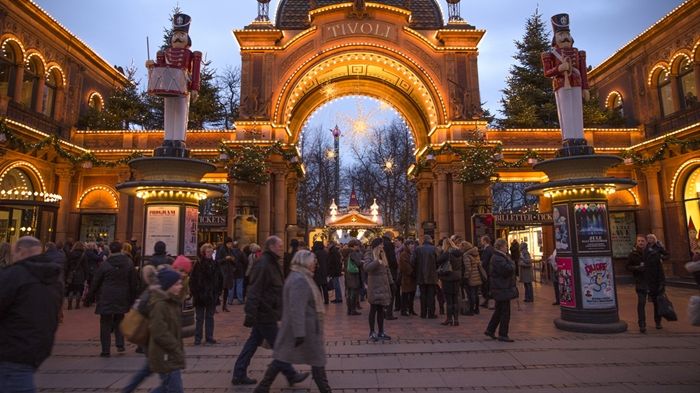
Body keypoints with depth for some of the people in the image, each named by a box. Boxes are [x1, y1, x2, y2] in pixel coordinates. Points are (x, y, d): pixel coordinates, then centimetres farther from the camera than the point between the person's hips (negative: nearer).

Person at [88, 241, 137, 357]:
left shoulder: (104, 264, -7)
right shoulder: (129, 263, 1)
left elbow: (96, 282, -1)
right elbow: (133, 283, 5)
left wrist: (91, 295, 13)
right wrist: (132, 298, 14)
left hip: (106, 299, -2)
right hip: (122, 299, 2)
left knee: (105, 324, 6)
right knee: (119, 321, 18)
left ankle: (105, 350, 8)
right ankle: (120, 344, 8)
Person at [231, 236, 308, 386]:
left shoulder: (273, 263, 12)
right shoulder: (263, 265, -20)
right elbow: (254, 291, -24)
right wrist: (251, 315, -26)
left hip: (266, 313, 10)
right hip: (265, 313, -10)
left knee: (254, 342, 15)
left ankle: (239, 375, 26)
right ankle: (291, 375, 14)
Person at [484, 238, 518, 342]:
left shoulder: (498, 257, 15)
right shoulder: (498, 259, -20)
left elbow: (510, 269, 18)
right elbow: (508, 270, -27)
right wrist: (511, 262, -11)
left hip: (500, 288, 11)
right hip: (502, 289, -11)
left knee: (499, 310, 18)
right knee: (505, 312, -2)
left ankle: (490, 330, 25)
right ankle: (503, 335, 7)